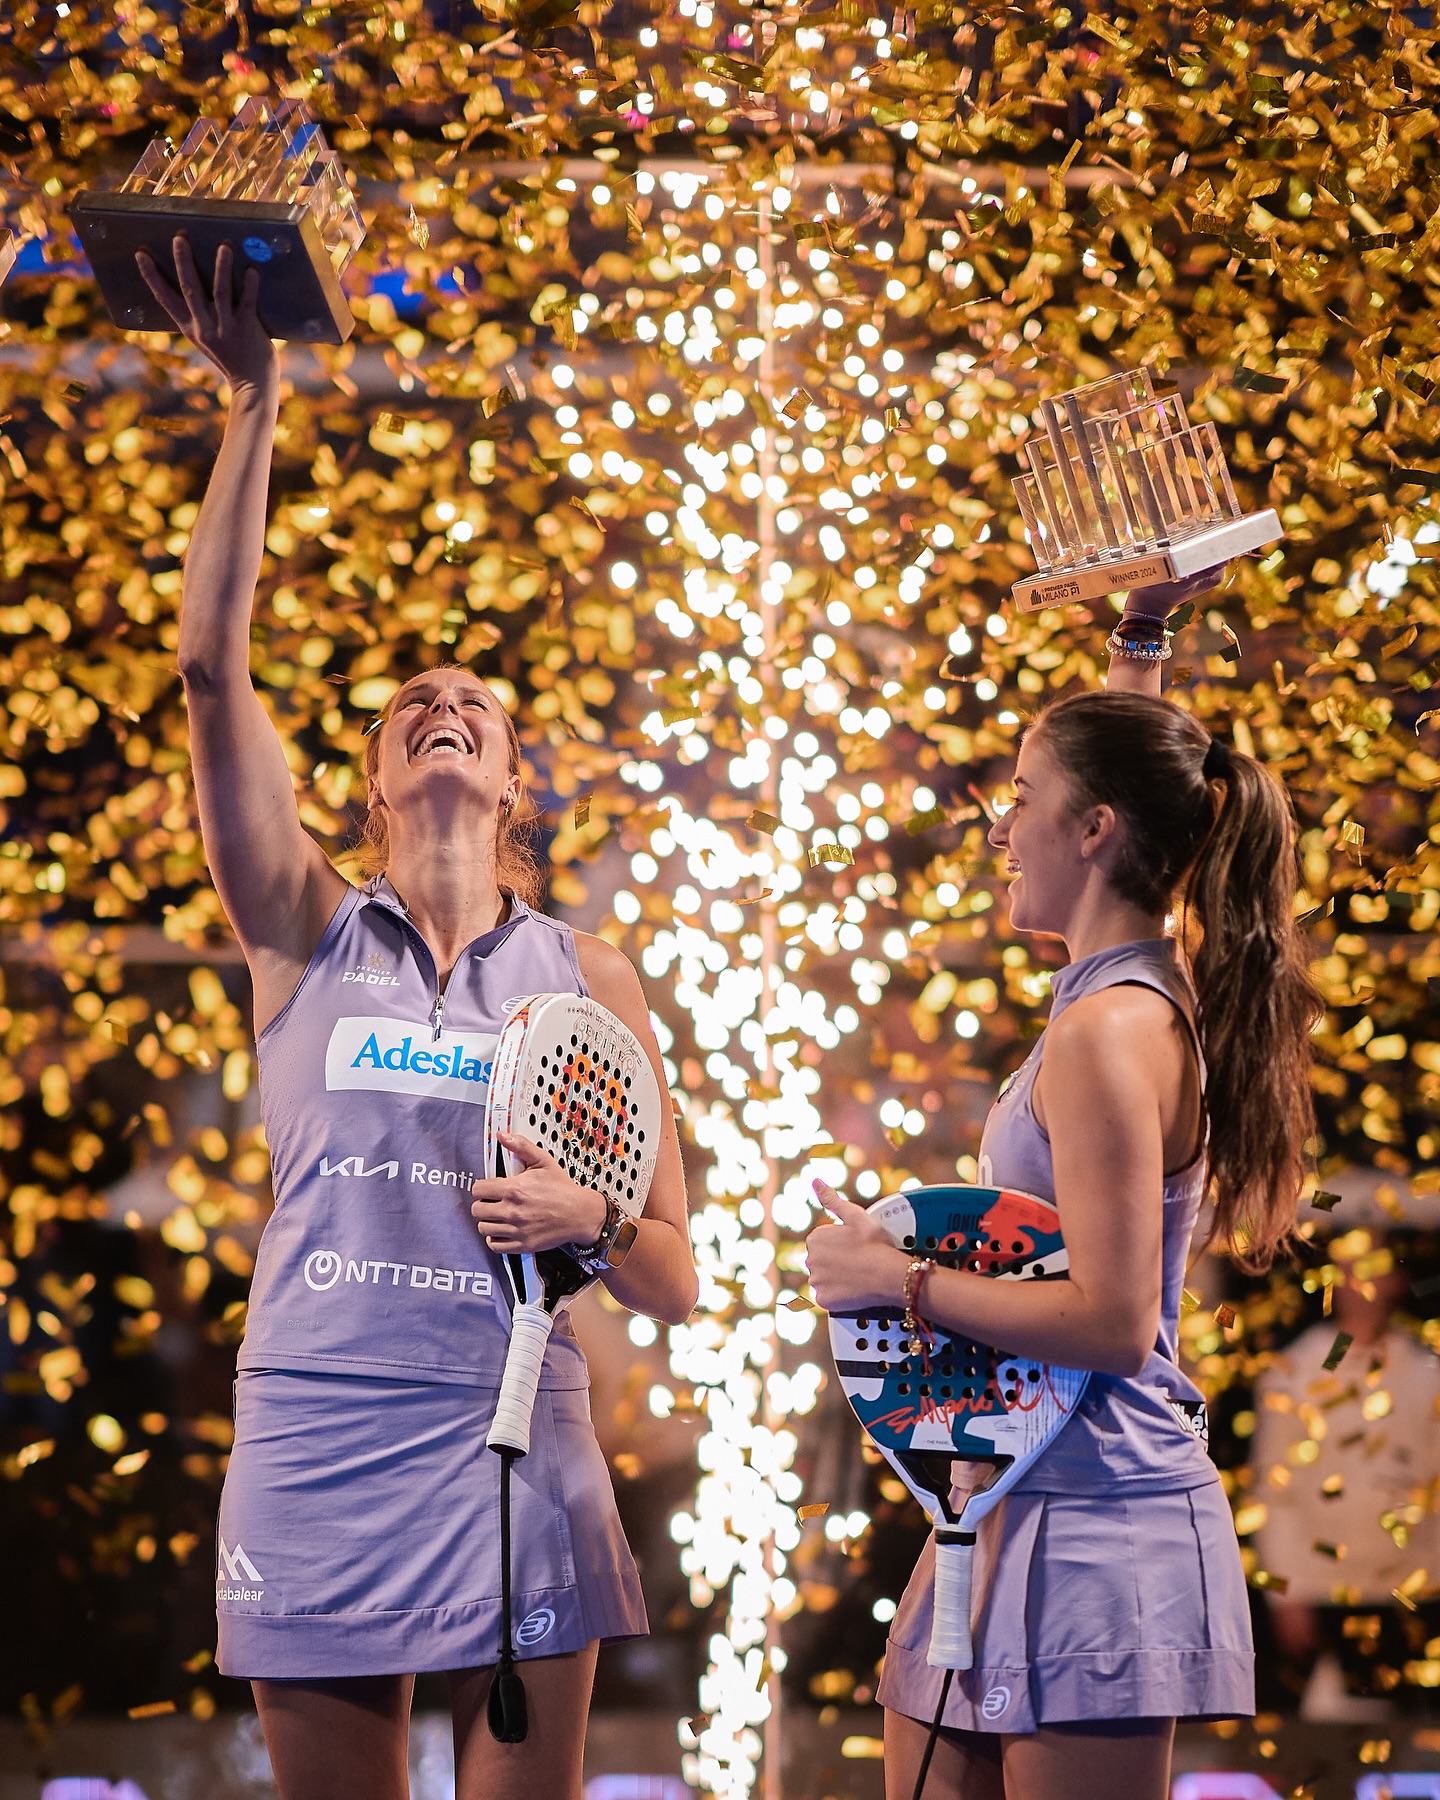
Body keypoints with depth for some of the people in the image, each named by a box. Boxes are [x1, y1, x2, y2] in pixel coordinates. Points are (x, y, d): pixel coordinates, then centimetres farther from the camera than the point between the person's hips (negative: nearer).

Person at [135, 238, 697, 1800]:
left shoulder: (586, 976, 8)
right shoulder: (308, 936, 6)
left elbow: (672, 1285, 10)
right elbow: (212, 673, -7)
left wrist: (591, 1219, -13)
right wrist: (251, 406, -8)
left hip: (513, 1451, 0)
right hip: (312, 1446, 0)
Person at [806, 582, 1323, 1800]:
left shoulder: (1111, 1034, -18)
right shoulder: (1145, 992, 9)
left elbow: (1111, 1322, -23)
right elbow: (1129, 766, 30)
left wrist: (896, 1279, -15)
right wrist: (1141, 636, 30)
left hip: (1093, 1528, -9)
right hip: (1020, 1506, 9)